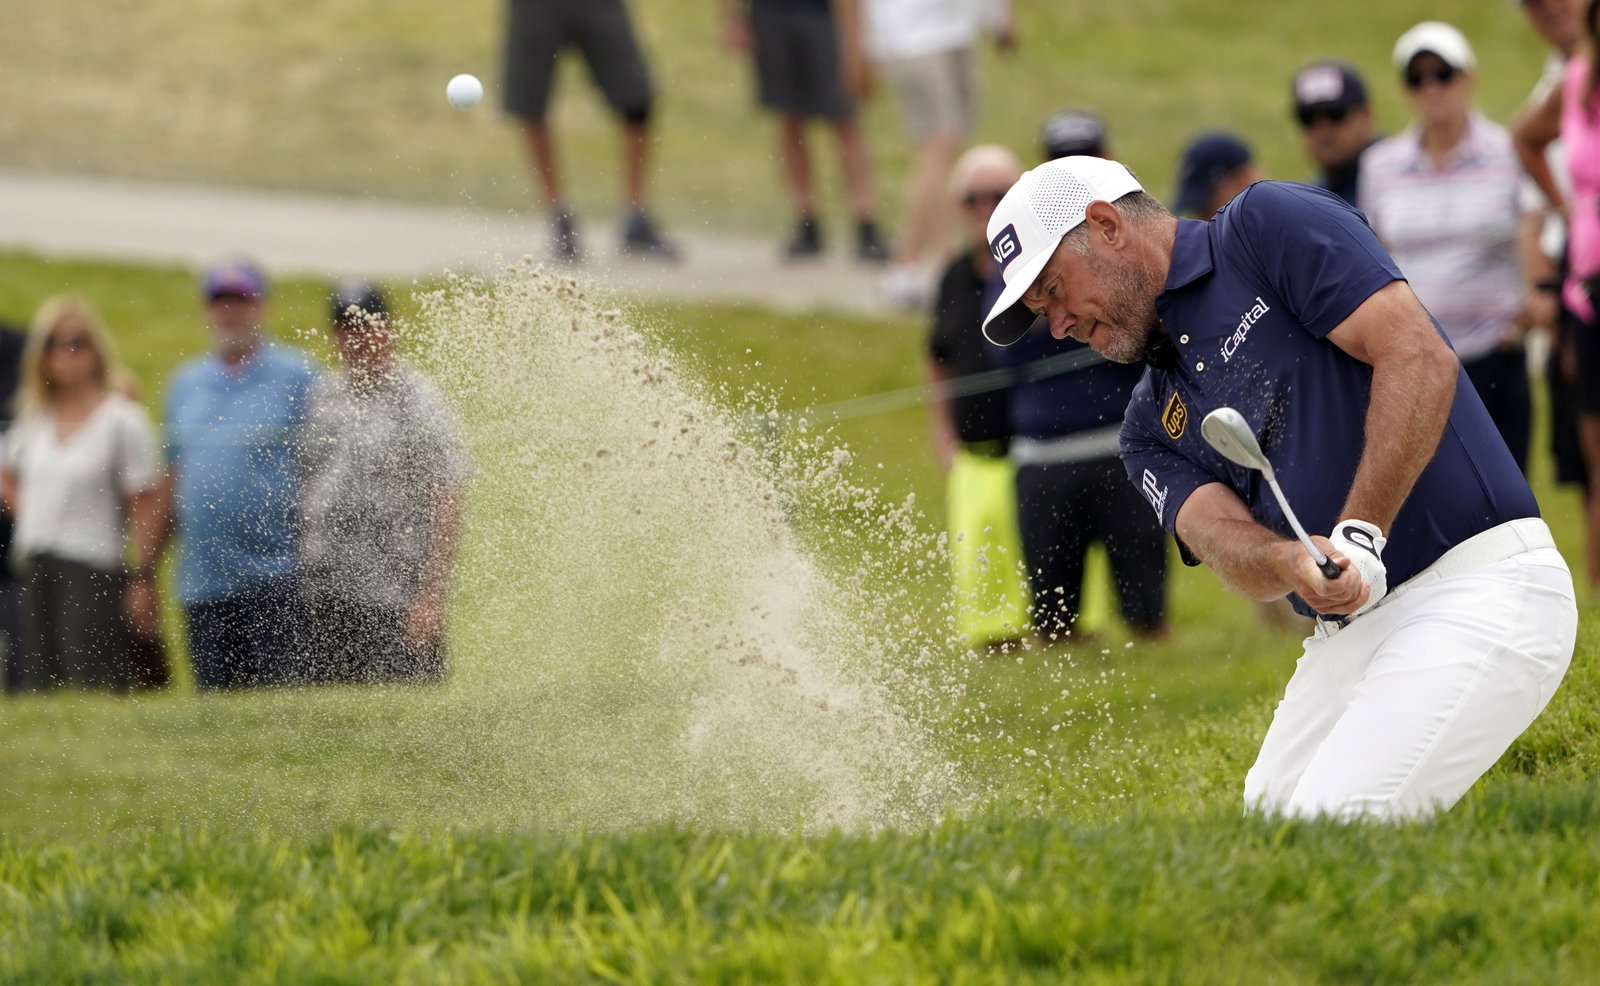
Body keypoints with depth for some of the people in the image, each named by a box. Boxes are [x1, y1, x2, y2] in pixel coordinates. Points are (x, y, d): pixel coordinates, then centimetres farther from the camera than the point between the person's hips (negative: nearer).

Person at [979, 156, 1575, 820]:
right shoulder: (1152, 427, 18)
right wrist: (1292, 562, -26)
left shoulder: (1273, 225, -1)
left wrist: (1357, 535, -22)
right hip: (1348, 634, 8)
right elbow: (1219, 535, -1)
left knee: (1333, 831, -22)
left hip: (1479, 589, -8)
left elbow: (1420, 357, -13)